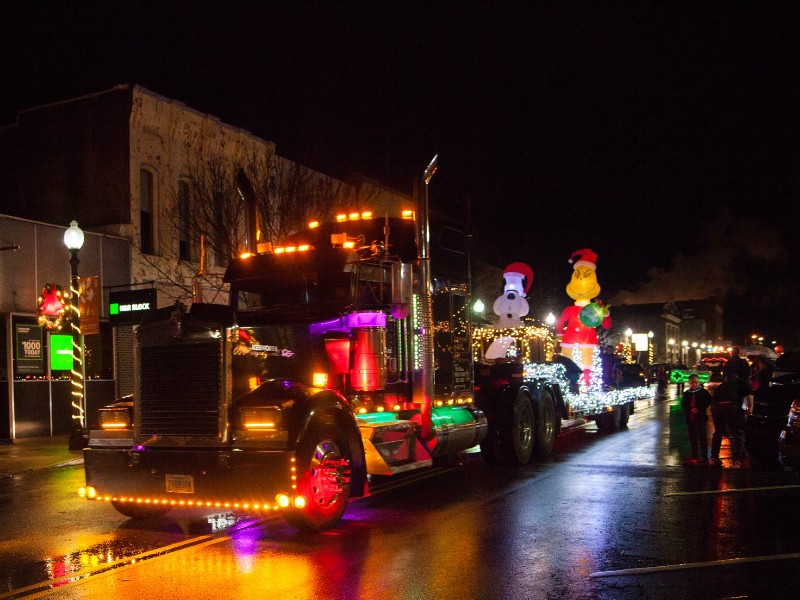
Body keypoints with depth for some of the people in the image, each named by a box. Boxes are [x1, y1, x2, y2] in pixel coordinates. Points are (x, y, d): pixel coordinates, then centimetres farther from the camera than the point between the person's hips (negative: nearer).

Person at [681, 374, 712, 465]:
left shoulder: (704, 392, -1)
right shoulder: (686, 394, 11)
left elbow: (707, 403, -5)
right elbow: (683, 405, 7)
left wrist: (698, 409, -15)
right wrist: (691, 409, -10)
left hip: (701, 418, -5)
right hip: (690, 419, 5)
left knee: (702, 438, -4)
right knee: (692, 438, 10)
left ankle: (704, 457, -3)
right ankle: (694, 456, 18)